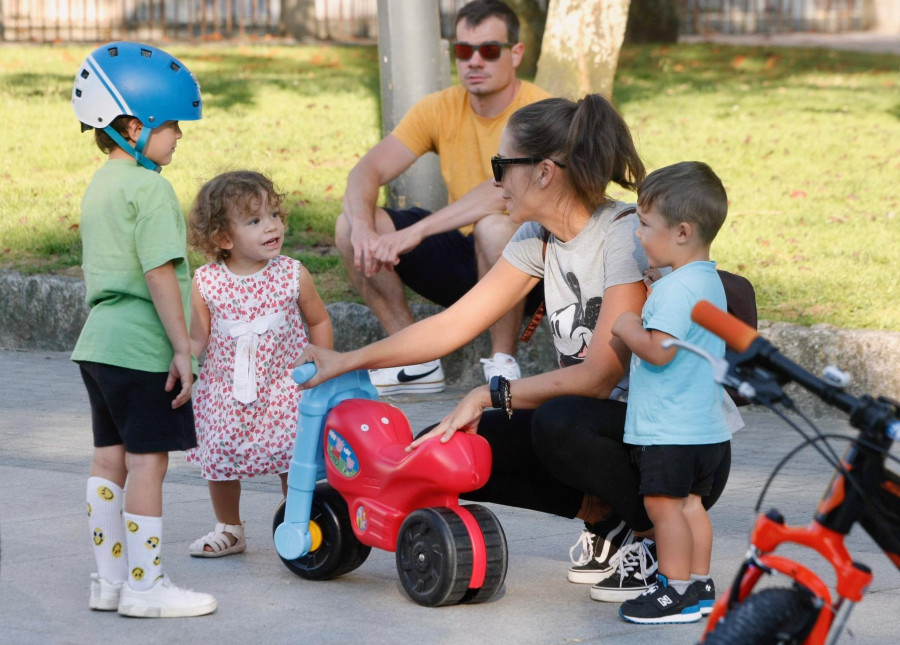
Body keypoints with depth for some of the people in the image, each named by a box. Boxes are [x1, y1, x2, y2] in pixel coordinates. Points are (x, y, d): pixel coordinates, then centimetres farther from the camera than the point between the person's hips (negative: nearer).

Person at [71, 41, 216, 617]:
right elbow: (160, 274, -20)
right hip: (143, 348, -9)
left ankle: (109, 580, 17)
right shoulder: (149, 187, -15)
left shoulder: (99, 186, 14)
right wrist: (182, 348, -17)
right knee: (148, 461, -4)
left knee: (109, 459, 12)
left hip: (98, 343, 9)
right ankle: (144, 584, -1)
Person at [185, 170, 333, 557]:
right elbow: (197, 339, -2)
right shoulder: (206, 284, -8)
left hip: (283, 390, -1)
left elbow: (319, 321, 6)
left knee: (293, 459, -4)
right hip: (225, 392, 1)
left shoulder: (294, 276, -8)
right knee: (218, 460, 10)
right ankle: (228, 529, 34)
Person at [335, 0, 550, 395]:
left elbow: (505, 190, -34)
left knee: (494, 225, -39)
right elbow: (367, 171, -6)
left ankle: (503, 363, -18)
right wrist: (363, 230, -29)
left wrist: (414, 232, -38)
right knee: (348, 225, -10)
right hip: (462, 258, 6)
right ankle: (418, 363, -2)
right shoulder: (440, 109, 0)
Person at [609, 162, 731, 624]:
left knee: (663, 503, -3)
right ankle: (699, 584, 20)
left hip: (671, 429, -10)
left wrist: (627, 329, -11)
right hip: (705, 425, 10)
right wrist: (637, 331, 18)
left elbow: (659, 350, -27)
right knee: (688, 503, 15)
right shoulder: (709, 282, 12)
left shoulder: (678, 288, -20)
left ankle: (676, 592, -1)